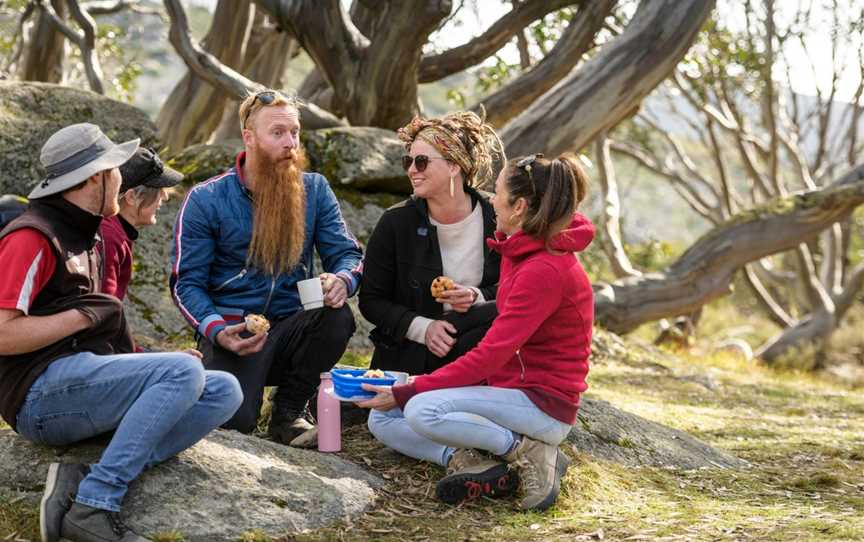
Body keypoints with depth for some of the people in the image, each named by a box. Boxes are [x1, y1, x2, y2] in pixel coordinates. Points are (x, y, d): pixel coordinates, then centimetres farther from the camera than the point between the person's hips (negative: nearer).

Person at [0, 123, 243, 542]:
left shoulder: (82, 238, 23)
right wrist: (83, 317, -9)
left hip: (87, 379, 9)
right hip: (42, 393, -9)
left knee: (224, 391, -6)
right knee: (185, 372, -26)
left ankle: (85, 479, -19)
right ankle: (90, 507, -26)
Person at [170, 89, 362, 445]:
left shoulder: (314, 190, 7)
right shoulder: (205, 200, -3)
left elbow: (347, 254, 3)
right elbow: (187, 282, -4)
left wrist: (342, 280, -23)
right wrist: (217, 330, -23)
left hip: (292, 328, 3)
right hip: (234, 331, -3)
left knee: (338, 318, -31)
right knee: (234, 422, -28)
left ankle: (288, 412, -6)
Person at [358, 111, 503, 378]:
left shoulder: (496, 219, -2)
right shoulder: (395, 223, -3)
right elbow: (371, 300, 0)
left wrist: (477, 297, -17)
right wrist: (422, 328, -16)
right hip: (406, 354, -2)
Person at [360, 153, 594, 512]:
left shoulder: (545, 270, -22)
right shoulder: (524, 251, 8)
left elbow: (489, 356, -24)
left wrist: (406, 393, -21)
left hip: (544, 406, -9)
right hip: (510, 386, 9)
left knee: (422, 411, -29)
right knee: (382, 419, 2)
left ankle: (530, 451, -13)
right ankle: (478, 464, -15)